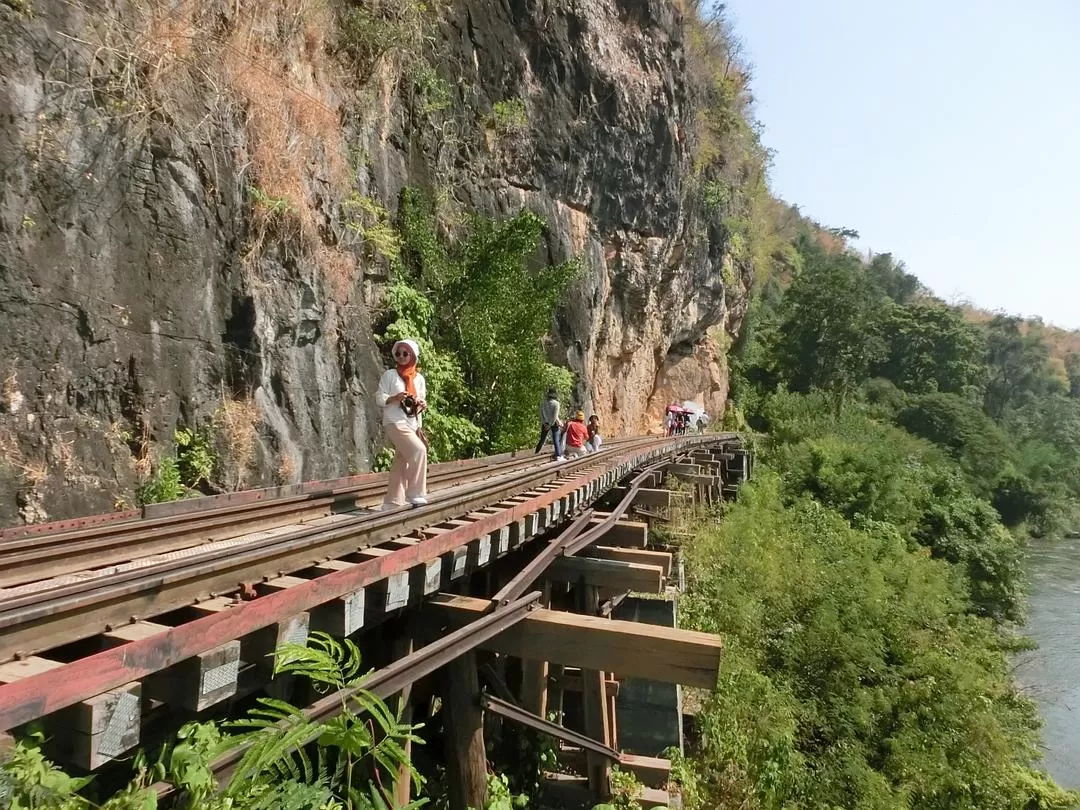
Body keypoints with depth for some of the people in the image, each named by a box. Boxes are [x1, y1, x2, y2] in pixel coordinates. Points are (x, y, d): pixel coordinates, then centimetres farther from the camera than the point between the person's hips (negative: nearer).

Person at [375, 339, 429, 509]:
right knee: (418, 450, -22)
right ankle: (416, 495, -13)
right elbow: (379, 399, -4)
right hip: (395, 423, -5)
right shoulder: (389, 375, 0)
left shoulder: (419, 378, 13)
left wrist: (422, 404, -4)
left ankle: (392, 503, 12)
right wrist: (395, 398, -21)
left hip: (414, 424, 5)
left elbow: (423, 402, 19)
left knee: (402, 463, 5)